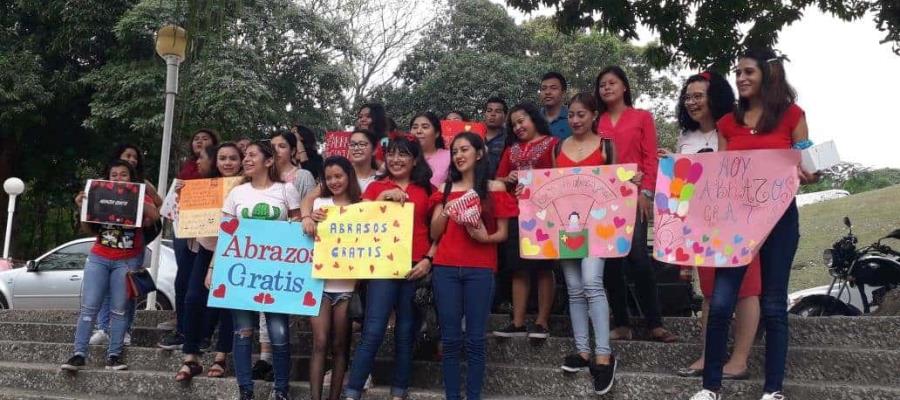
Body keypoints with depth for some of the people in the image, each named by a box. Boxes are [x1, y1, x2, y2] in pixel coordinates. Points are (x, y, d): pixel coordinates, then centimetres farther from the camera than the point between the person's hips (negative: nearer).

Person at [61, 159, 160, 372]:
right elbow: (88, 229, 7)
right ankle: (79, 354, -2)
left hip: (128, 261, -2)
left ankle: (114, 356, 3)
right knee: (89, 307, -3)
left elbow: (155, 217, -17)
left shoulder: (140, 197, 2)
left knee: (119, 310, -1)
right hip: (98, 258, 2)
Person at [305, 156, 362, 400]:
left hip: (346, 285, 0)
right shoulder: (319, 204, 8)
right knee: (320, 343, -5)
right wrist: (307, 219, -10)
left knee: (339, 345, 5)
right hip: (320, 281, 0)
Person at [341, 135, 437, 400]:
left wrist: (428, 259, -4)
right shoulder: (376, 187, 9)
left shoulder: (427, 190, 10)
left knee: (406, 332, 7)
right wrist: (383, 197, -10)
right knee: (373, 331, -9)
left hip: (416, 267, 1)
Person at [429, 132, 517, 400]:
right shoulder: (446, 189, 13)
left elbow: (502, 234, 5)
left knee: (475, 340, -2)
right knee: (450, 339, 1)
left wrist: (484, 237, -15)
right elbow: (434, 234, 10)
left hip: (480, 270, -2)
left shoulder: (495, 189, 6)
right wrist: (446, 208, -5)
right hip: (445, 269, 2)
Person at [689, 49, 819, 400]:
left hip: (779, 216, -2)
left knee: (773, 303, 4)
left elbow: (804, 166, 2)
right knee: (720, 302, -4)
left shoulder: (792, 115, 2)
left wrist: (808, 176, -19)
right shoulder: (727, 123, 10)